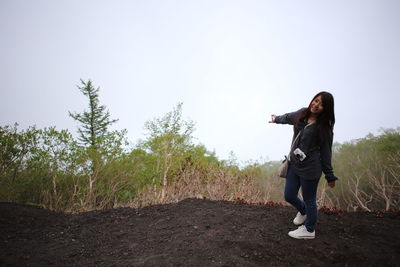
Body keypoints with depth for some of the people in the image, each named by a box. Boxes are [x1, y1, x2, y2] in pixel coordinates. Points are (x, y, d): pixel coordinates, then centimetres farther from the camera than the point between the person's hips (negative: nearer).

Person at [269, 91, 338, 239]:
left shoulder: (324, 127, -12)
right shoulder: (302, 113, 3)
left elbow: (325, 152, -7)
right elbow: (289, 117, 25)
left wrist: (330, 176, -3)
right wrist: (277, 119, 45)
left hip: (310, 168, -6)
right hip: (294, 164, 6)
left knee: (309, 200, 8)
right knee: (289, 196, 13)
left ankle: (309, 230, 31)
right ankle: (303, 210, 47)